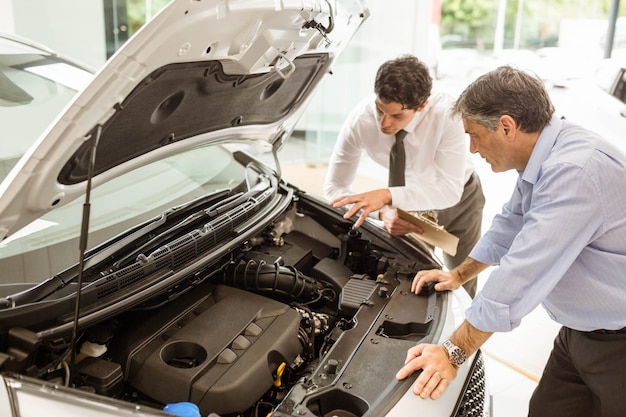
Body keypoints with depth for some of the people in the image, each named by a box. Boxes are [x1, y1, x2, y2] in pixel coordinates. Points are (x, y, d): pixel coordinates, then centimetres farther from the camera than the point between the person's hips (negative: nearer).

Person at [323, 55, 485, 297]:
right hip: (412, 196, 1)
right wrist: (382, 212, -38)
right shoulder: (360, 120, -30)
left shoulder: (446, 114, -36)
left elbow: (450, 191, -36)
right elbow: (334, 187, -22)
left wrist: (388, 196, -49)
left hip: (459, 197, -1)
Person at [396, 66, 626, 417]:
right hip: (579, 331, 8)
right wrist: (459, 274, 23)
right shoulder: (543, 162, 1)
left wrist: (454, 353, -25)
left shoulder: (575, 171, -31)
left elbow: (521, 277, -32)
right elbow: (510, 228, 18)